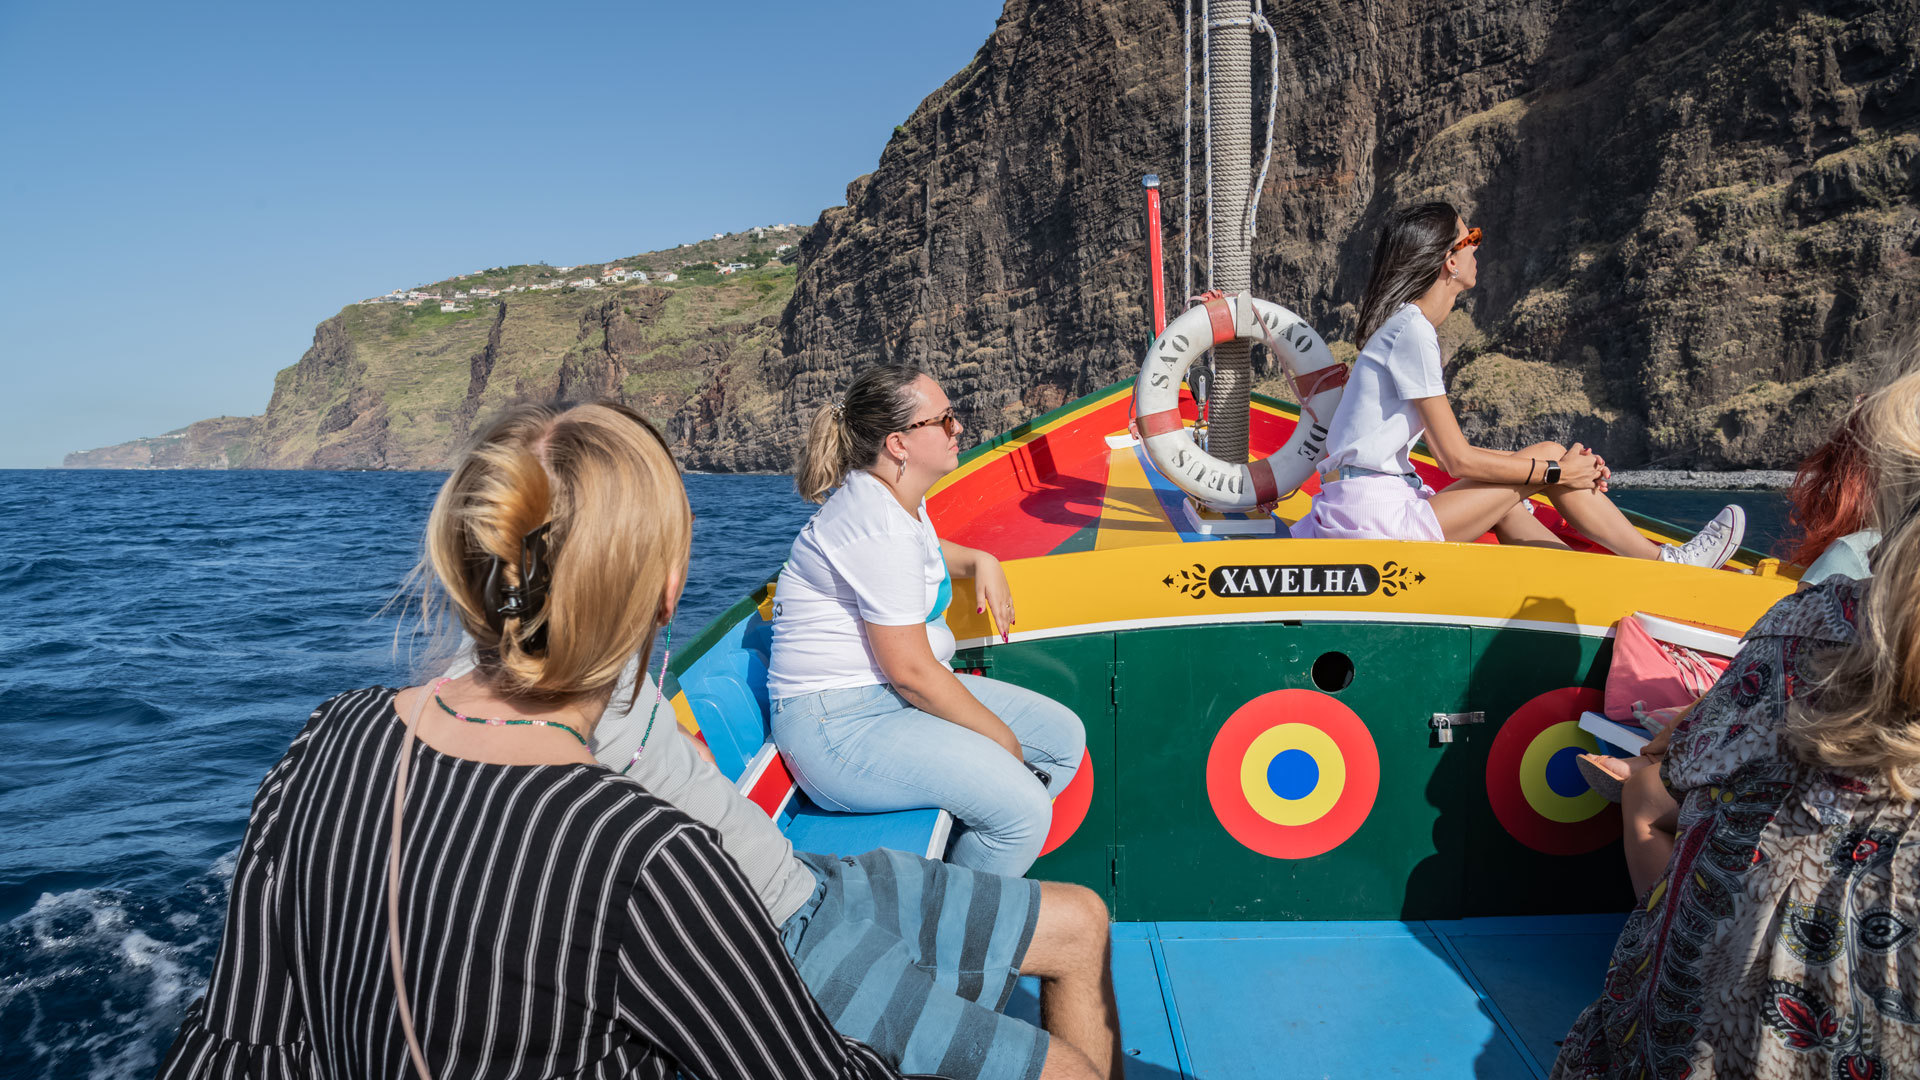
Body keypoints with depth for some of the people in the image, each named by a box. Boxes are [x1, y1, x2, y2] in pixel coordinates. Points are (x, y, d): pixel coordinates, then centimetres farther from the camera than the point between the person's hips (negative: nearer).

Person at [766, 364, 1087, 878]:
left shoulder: (897, 495, 9)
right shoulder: (878, 528, -23)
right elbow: (910, 672, -22)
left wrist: (981, 561, 15)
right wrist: (1000, 737, -10)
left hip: (896, 694, 11)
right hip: (838, 723, -11)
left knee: (1064, 736, 6)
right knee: (1021, 808, -25)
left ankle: (971, 856, 13)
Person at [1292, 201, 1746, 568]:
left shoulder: (1406, 326, 17)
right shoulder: (1411, 331, -12)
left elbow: (1446, 448, 14)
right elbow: (1457, 460, -15)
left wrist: (1568, 469, 10)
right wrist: (1555, 471, -3)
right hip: (1377, 519, -9)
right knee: (1551, 453, -1)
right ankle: (1660, 563, 13)